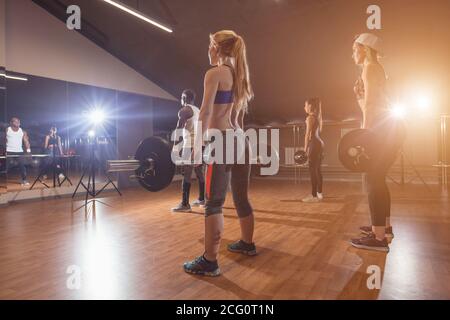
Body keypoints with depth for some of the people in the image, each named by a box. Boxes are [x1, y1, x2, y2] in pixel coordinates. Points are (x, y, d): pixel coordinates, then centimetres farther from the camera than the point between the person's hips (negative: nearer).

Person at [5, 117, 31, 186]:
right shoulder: (7, 130, 2)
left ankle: (24, 180, 7)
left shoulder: (23, 132, 7)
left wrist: (28, 149, -16)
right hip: (9, 151, -2)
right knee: (6, 166, -1)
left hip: (19, 151, 2)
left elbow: (26, 141, 0)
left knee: (22, 165, -1)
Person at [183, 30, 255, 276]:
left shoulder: (214, 73, -4)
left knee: (214, 202, -7)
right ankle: (247, 243, 33)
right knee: (241, 198, 18)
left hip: (222, 141, -8)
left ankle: (209, 262, -4)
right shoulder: (239, 75, 19)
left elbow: (206, 111, -14)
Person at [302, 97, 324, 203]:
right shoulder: (317, 117, 16)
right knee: (318, 170, 14)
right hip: (319, 143, 9)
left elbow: (308, 134, -14)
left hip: (314, 144, -9)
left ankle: (314, 196, -5)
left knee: (313, 170, -7)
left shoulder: (310, 117, -10)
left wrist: (305, 148, -11)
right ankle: (319, 193, 23)